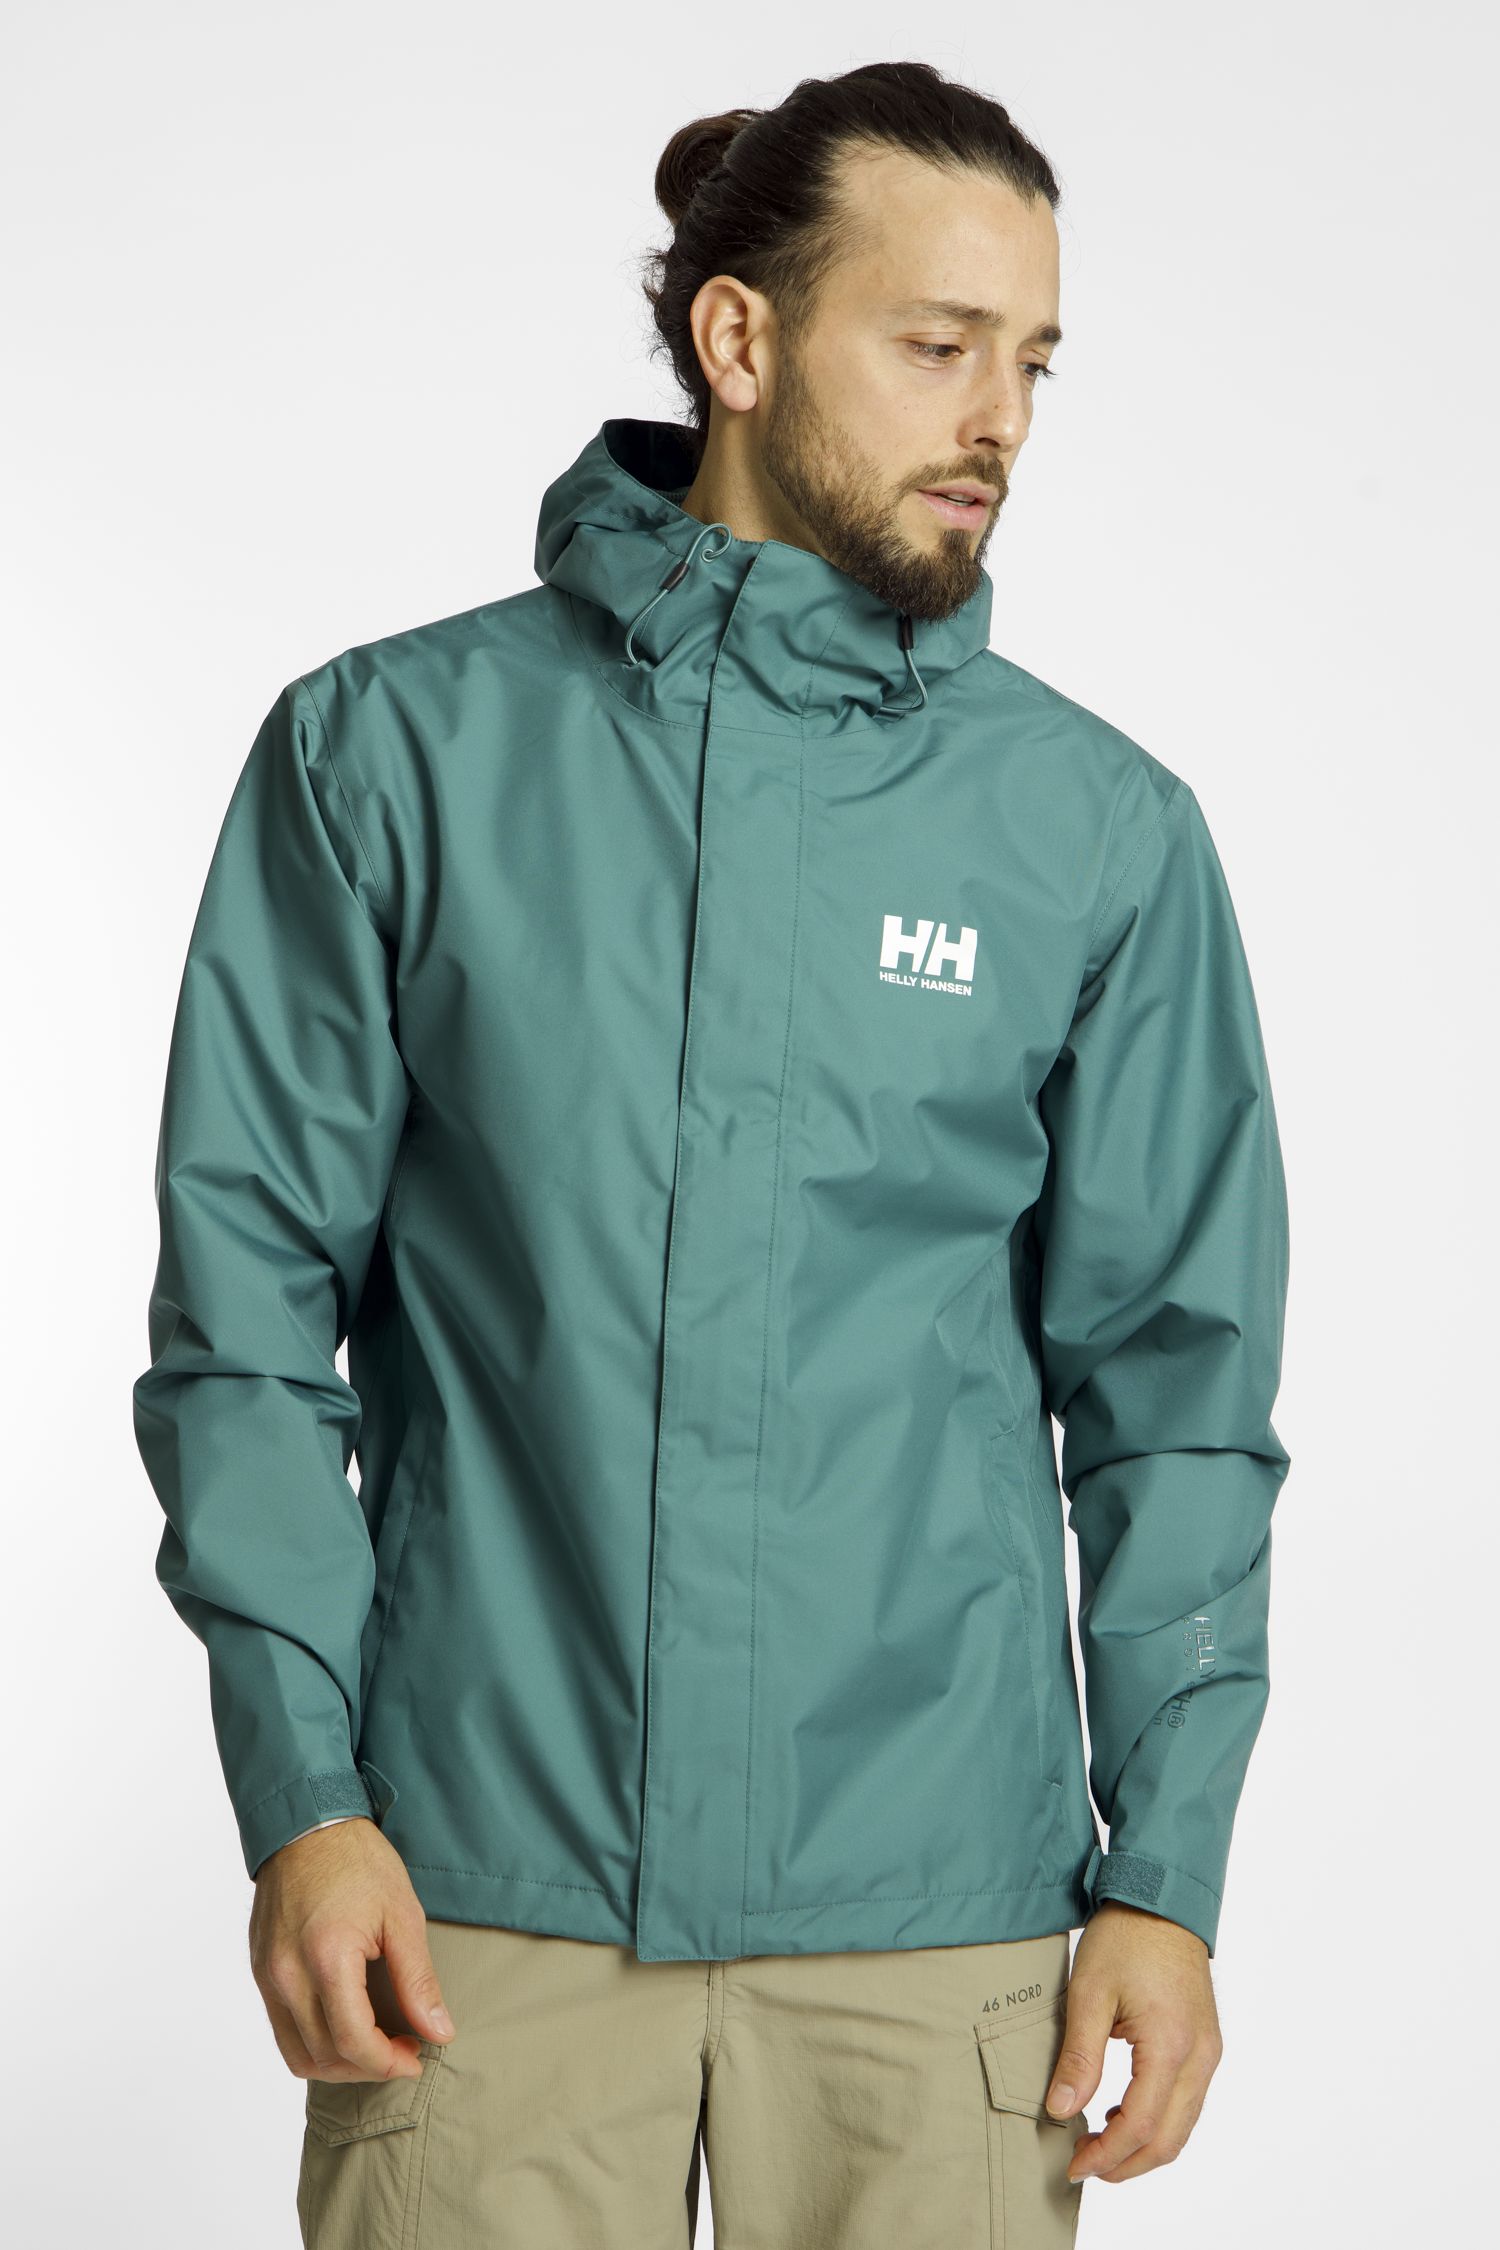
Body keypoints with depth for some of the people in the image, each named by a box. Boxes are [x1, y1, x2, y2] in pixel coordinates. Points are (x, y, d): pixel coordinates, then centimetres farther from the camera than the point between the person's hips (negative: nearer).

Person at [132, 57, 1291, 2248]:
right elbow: (251, 1289, 2)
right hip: (480, 1890, -1)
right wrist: (298, 1790, -5)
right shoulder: (396, 749, 1)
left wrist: (1168, 1872, 1)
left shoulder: (1107, 830, 4)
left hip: (937, 1910, 1)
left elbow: (1175, 1381, 6)